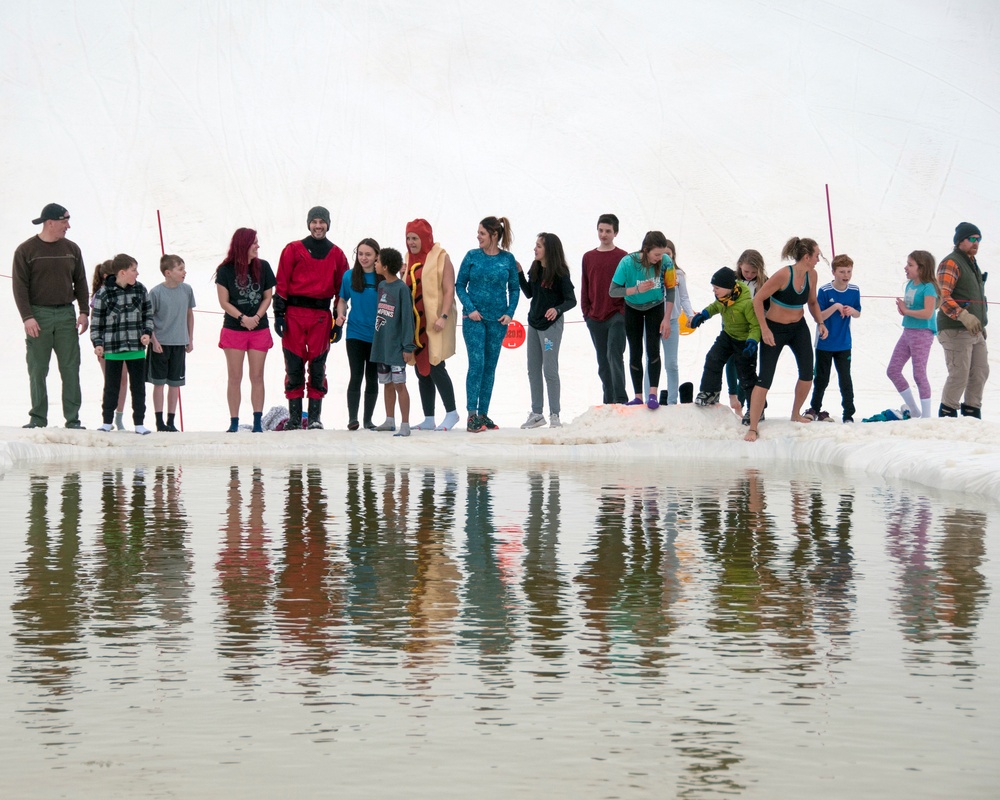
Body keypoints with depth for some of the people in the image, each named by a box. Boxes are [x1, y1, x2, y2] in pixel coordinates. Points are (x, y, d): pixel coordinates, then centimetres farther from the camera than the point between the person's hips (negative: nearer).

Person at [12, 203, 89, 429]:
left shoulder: (71, 249, 10)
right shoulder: (26, 250, -1)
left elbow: (80, 283, 13)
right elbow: (20, 287, -4)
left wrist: (84, 312, 2)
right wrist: (27, 317, -13)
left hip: (66, 315, 3)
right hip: (38, 315, -3)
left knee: (71, 369, -1)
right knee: (37, 370, 0)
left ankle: (73, 419, 2)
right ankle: (38, 418, 7)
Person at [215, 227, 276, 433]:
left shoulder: (262, 267, 4)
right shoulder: (226, 270, -3)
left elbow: (267, 297, 5)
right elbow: (224, 302, -4)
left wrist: (257, 317, -11)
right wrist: (243, 318, -16)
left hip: (260, 329, 2)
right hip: (233, 329, -2)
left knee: (257, 376, 1)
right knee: (235, 377, 1)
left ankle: (257, 422, 4)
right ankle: (234, 423, 6)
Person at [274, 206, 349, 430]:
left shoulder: (336, 255, 11)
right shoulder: (293, 250, 6)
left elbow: (341, 289, 13)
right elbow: (282, 283, 3)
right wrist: (279, 314, -4)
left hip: (321, 315, 1)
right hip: (294, 314, -1)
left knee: (318, 366, 1)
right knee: (294, 366, -2)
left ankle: (315, 417, 5)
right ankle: (294, 417, 3)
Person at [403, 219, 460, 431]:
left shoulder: (440, 257, -5)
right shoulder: (409, 258, 15)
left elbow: (449, 290, -10)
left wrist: (443, 316, -19)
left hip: (435, 322, -7)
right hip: (415, 322, 7)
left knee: (435, 368, -11)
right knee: (421, 371, 6)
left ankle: (451, 413, 2)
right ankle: (428, 419, 10)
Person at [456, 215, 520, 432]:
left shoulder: (507, 259, 2)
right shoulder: (472, 256, 0)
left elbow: (514, 289, 8)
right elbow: (460, 285, 3)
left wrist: (510, 312, -5)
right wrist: (470, 308, -10)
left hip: (498, 320, 2)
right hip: (474, 318, -2)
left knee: (490, 366, 7)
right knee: (476, 363, -11)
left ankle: (483, 414, 14)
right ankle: (472, 415, -8)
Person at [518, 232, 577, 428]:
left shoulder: (560, 273, -14)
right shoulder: (535, 270, 4)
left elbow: (572, 300, -13)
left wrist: (557, 310, -31)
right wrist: (519, 274, 5)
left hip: (551, 325, -7)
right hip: (533, 323, 7)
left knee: (550, 370, -4)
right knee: (533, 370, 10)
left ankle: (555, 414, 5)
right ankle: (536, 414, 19)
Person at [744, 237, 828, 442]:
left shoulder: (811, 275, -5)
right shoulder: (783, 275, -25)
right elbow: (757, 299, -20)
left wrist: (820, 322, -1)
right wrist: (764, 330, -20)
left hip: (799, 328, 6)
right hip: (775, 330, -6)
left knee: (807, 374, 8)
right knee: (765, 378, -8)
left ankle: (795, 415, 32)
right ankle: (752, 428, -5)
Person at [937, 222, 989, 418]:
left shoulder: (972, 264, 21)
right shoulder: (951, 263, -10)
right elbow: (943, 296, -22)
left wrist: (981, 324, 26)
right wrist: (963, 316, -34)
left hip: (975, 331, 9)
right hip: (956, 331, -9)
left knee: (980, 372, 9)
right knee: (959, 375, -9)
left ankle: (971, 413, 18)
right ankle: (947, 415, 2)